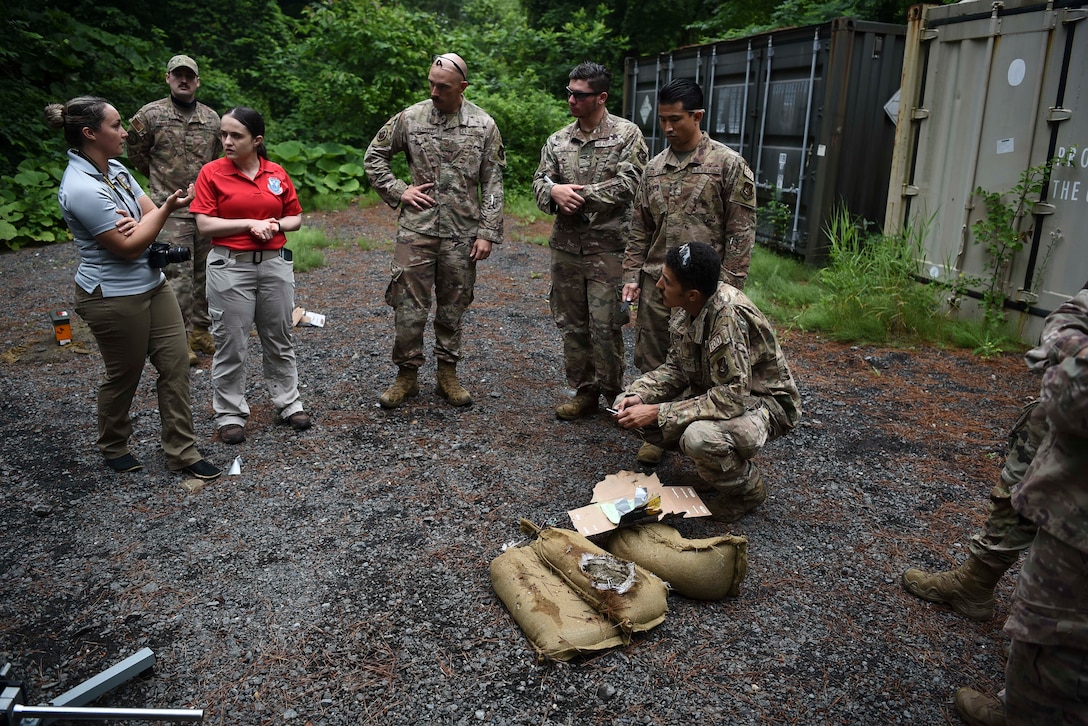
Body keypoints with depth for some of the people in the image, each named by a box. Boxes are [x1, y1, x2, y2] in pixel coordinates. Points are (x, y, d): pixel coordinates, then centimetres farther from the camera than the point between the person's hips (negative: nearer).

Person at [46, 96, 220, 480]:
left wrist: (139, 222, -17)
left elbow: (150, 212, 6)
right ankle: (114, 449, 34)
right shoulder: (82, 189, -23)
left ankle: (182, 452, 15)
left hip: (152, 283, 8)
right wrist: (168, 207, -19)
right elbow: (129, 247, -21)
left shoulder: (114, 168, 5)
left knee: (176, 363, 6)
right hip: (114, 297, -8)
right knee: (124, 376, 9)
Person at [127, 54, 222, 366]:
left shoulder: (212, 118, 9)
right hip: (171, 210, -5)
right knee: (179, 274, -7)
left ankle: (201, 330, 23)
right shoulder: (150, 115, -3)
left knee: (205, 272, 11)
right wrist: (162, 179, 13)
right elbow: (136, 152, 8)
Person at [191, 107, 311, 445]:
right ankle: (230, 414, 17)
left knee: (279, 338, 14)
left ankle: (288, 402, 28)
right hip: (230, 265, -3)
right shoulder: (211, 173, -5)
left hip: (275, 263, 3)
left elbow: (295, 217, 10)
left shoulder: (277, 173, 3)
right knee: (231, 343, 4)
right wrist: (249, 224, -16)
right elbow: (204, 225, -9)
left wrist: (275, 225, -10)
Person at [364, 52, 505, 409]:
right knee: (409, 305, 1)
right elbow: (373, 157, 12)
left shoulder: (483, 125, 1)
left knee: (453, 306, 9)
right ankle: (406, 375, 15)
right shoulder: (410, 118, 1)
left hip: (462, 233, 0)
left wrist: (487, 232, -5)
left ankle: (447, 374, 22)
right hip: (416, 229, 0)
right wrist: (399, 191, -1)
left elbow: (492, 184, 1)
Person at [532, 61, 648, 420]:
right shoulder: (557, 140, 12)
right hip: (565, 246, 5)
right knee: (572, 323, 10)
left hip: (608, 246, -5)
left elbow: (627, 184, -13)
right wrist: (554, 191, -17)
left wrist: (578, 193, -14)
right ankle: (584, 391, 24)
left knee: (605, 326, -4)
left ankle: (613, 394, 14)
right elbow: (540, 181, 7)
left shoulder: (627, 134, -3)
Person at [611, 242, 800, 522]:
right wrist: (638, 396, -16)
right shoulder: (688, 307, -8)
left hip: (763, 402, -8)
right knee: (628, 409, -3)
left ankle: (747, 488, -4)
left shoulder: (728, 316, -32)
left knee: (699, 437, -38)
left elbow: (734, 397, -33)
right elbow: (675, 368, 2)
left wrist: (659, 413, -31)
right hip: (714, 391, 8)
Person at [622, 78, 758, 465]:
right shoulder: (654, 167, 10)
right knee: (653, 362, 10)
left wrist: (728, 285, -11)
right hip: (656, 285, 5)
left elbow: (741, 231, -6)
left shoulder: (728, 164, -5)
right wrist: (632, 274, 6)